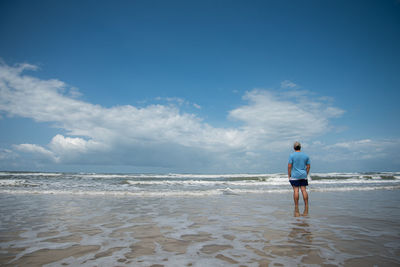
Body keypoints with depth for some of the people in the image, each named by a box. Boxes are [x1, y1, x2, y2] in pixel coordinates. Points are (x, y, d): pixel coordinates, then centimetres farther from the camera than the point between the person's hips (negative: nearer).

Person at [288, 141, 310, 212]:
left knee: (296, 190, -1)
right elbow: (308, 166, 8)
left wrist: (289, 175, -2)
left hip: (294, 176, -4)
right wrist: (306, 174, 16)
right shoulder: (305, 155, 6)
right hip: (303, 175, 4)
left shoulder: (292, 155, -7)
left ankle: (296, 207, 2)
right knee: (304, 190, 5)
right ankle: (306, 207, 6)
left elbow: (289, 166, -10)